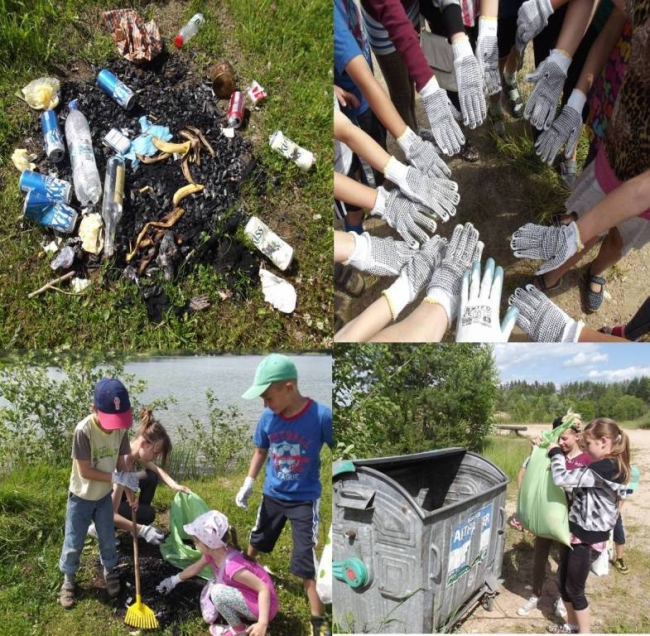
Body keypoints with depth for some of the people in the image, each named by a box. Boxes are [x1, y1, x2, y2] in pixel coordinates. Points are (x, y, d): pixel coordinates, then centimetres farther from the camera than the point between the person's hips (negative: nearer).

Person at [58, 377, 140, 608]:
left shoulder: (120, 428, -15)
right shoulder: (84, 431, -31)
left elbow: (120, 463, -4)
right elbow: (85, 471, -26)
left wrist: (129, 492, -9)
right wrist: (116, 477, -27)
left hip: (104, 495, 4)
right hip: (81, 497, -4)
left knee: (108, 538, 17)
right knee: (73, 542, 11)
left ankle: (109, 571, 41)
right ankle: (68, 580, 34)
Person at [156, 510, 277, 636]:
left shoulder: (233, 566, -33)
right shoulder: (213, 552, -8)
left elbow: (264, 588, -32)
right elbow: (195, 568, 16)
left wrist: (263, 623, -38)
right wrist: (174, 580, 27)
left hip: (261, 605, -8)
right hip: (246, 595, 8)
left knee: (218, 592, -22)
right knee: (211, 585, 8)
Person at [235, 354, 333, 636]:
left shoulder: (321, 416, -27)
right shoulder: (268, 418, -13)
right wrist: (248, 483, 1)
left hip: (304, 499, -5)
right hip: (272, 494, 5)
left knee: (306, 563, -5)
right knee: (256, 540, 26)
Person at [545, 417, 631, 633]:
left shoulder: (604, 468, -26)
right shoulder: (611, 466, 5)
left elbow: (562, 478, -28)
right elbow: (577, 480, 13)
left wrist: (555, 454, -12)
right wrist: (558, 456, 1)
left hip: (587, 537, -9)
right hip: (579, 532, 9)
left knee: (574, 588, 8)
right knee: (564, 581, 21)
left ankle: (584, 632, 25)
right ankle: (572, 626, 39)